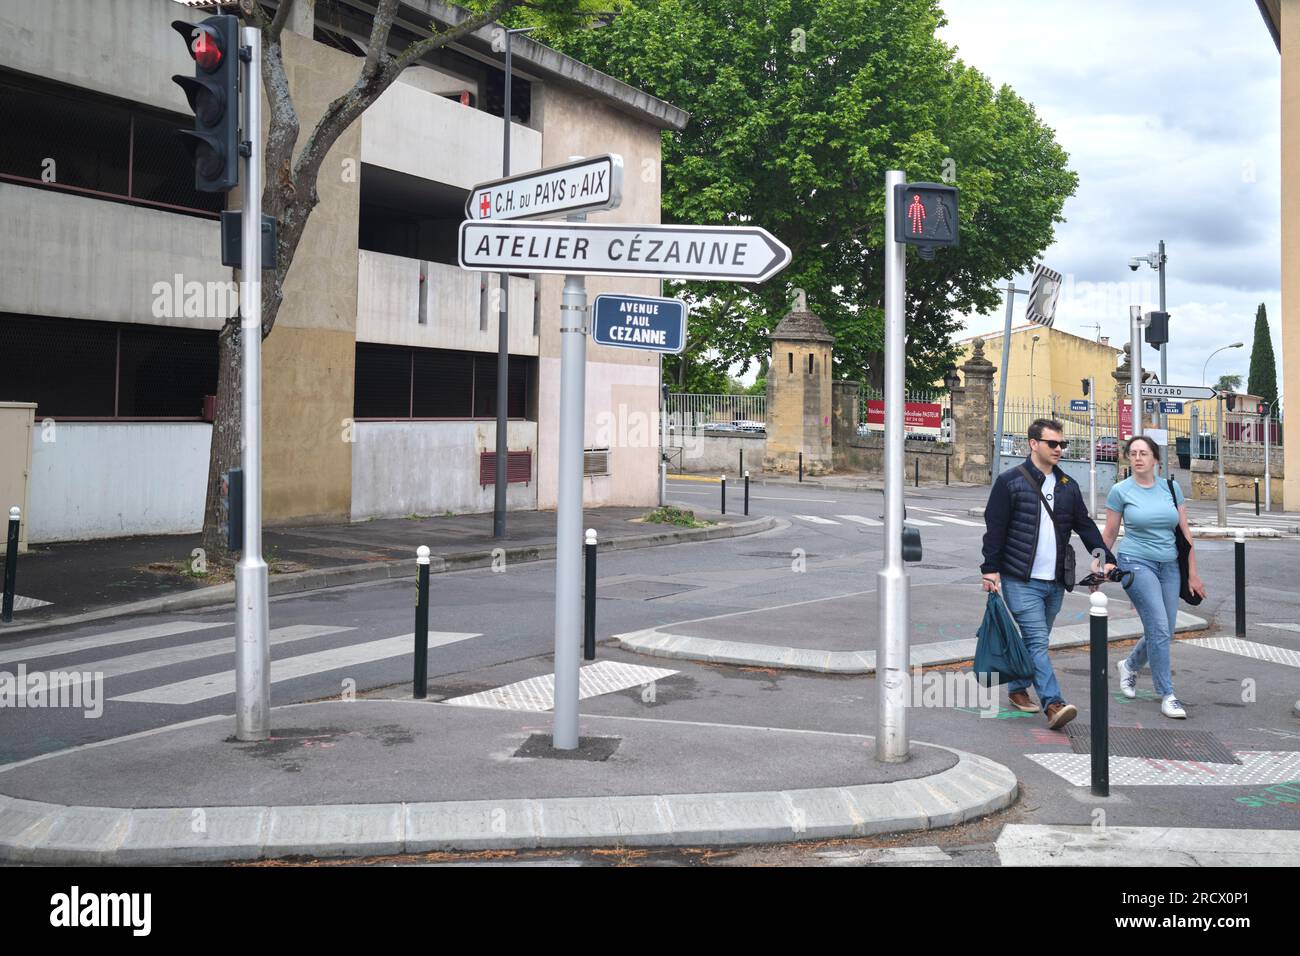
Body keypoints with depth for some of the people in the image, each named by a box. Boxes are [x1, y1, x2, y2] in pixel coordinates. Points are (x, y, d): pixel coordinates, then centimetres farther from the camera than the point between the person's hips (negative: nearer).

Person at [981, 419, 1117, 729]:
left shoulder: (1068, 486, 13)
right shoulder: (1010, 482, -4)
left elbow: (1085, 526, 12)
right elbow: (994, 529, -6)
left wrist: (1106, 558, -1)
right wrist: (991, 570, -10)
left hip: (1055, 581, 6)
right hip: (1021, 580, -6)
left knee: (1036, 640, 14)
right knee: (1038, 640, -13)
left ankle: (1018, 689, 29)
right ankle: (1053, 703, -19)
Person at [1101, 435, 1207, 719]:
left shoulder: (1171, 487, 5)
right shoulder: (1121, 491, -3)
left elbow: (1185, 532, 8)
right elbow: (1109, 534, 5)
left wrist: (1193, 573, 5)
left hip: (1169, 566, 4)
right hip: (1137, 564, -4)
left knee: (1163, 633, 8)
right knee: (1159, 628, -13)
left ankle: (1129, 666, 36)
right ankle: (1167, 695, -3)